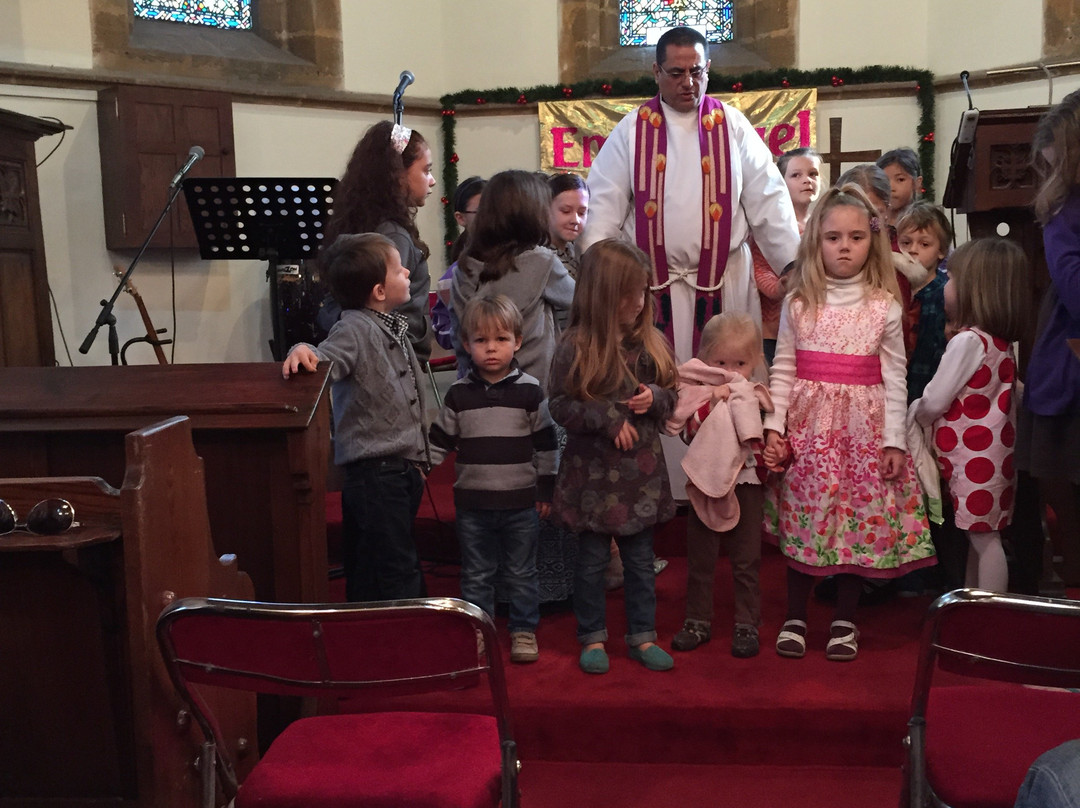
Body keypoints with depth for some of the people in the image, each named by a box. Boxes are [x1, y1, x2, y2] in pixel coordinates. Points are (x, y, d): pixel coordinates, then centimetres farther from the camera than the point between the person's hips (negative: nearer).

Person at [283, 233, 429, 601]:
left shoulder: (394, 328, 15)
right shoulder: (354, 328, -13)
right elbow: (327, 358, -31)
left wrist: (419, 459, 23)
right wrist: (303, 351, -53)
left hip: (402, 469, 9)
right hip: (375, 471, -9)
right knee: (395, 572, -6)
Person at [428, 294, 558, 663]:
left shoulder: (529, 391, -4)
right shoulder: (458, 394, 0)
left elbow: (545, 444, 2)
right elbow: (439, 440, 7)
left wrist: (546, 489, 2)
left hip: (521, 502, -1)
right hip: (472, 502, 1)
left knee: (520, 573, 11)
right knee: (476, 574, 12)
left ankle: (524, 630, 26)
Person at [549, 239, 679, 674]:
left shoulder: (651, 342, 0)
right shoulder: (575, 347, -12)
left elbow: (672, 395, 9)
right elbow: (559, 405, -10)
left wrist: (655, 397, -13)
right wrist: (608, 417, -19)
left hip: (641, 470, 3)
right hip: (592, 471, -3)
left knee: (640, 559, 14)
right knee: (592, 560, 10)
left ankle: (642, 635, 28)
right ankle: (592, 636, 26)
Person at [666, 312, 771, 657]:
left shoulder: (759, 398, 1)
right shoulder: (699, 396, -2)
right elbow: (691, 431, -18)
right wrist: (713, 400, -24)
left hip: (747, 486, 0)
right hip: (706, 485, 1)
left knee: (747, 561, 7)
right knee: (699, 559, 11)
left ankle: (746, 625, 19)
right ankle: (697, 621, 25)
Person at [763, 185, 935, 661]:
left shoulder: (885, 306, 0)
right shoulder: (798, 303, 2)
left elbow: (894, 377, 0)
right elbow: (783, 369, 3)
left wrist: (894, 441, -3)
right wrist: (774, 427, -4)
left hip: (863, 425, 0)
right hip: (808, 424, 0)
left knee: (858, 517, 4)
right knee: (803, 517, 4)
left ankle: (844, 620, 22)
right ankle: (795, 617, 20)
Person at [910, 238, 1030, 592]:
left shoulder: (968, 340, -19)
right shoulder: (1000, 341, 10)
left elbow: (933, 402, -16)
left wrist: (911, 414, 4)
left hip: (974, 457, -9)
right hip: (990, 452, 9)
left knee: (984, 538, -2)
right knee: (978, 536, 16)